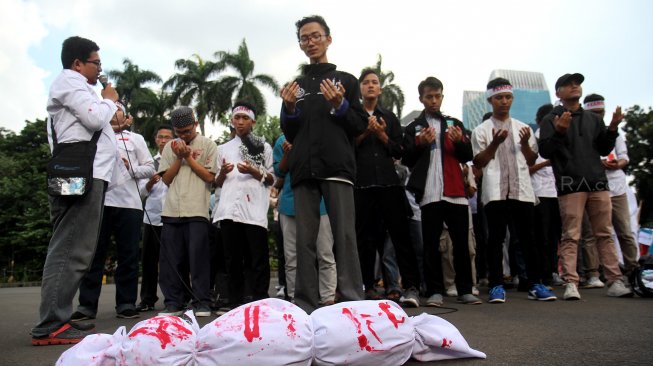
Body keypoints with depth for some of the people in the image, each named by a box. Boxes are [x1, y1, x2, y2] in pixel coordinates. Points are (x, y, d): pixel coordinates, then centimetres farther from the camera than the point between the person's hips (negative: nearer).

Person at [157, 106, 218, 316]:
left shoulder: (208, 145, 6)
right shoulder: (170, 147, 17)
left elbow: (210, 176, -3)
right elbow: (166, 179, 11)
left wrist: (188, 157, -3)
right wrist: (179, 158, 0)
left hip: (197, 211, -4)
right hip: (172, 211, 4)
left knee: (198, 258, -4)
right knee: (171, 259, 3)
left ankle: (202, 303, 2)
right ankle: (173, 303, 11)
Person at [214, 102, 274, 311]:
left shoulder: (263, 147, 13)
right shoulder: (223, 148, 21)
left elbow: (272, 180, 9)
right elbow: (218, 183, 21)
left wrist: (253, 171, -9)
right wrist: (223, 172, -2)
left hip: (255, 210, -3)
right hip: (229, 210, 3)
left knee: (258, 258, -4)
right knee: (233, 258, 5)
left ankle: (260, 301, 0)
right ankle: (235, 302, 12)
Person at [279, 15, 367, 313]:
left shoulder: (346, 80, 15)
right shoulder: (295, 86, 22)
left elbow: (360, 126, 8)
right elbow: (289, 134, 19)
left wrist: (339, 105, -9)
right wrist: (289, 109, 0)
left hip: (337, 167, -3)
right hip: (303, 169, 3)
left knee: (345, 236, -9)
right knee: (305, 239, 1)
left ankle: (353, 301, -6)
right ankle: (305, 305, 4)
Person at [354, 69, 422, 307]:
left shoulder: (389, 117, 17)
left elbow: (399, 151, 11)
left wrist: (382, 136, -3)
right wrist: (364, 133, -8)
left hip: (389, 182, 1)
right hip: (361, 184, -1)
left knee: (401, 234, -6)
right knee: (365, 237, 1)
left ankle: (411, 287, -7)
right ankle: (368, 287, 9)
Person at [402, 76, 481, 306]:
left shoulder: (454, 124, 17)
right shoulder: (413, 128, 11)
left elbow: (467, 156, 11)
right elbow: (406, 160, 2)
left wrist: (459, 141, -9)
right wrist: (420, 143, -15)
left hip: (455, 193, 2)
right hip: (429, 194, -2)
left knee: (461, 243, 4)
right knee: (431, 244, -1)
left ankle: (465, 290, 13)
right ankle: (435, 291, 6)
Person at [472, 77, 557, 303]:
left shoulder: (522, 128, 17)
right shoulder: (481, 130, 6)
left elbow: (531, 161, 15)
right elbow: (478, 163, 0)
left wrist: (525, 143, -3)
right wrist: (495, 143, -12)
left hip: (522, 190, 3)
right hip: (495, 191, -3)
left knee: (527, 237, 4)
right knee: (496, 238, -2)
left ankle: (535, 284, 11)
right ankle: (496, 286, 3)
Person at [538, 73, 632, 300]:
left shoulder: (593, 119, 20)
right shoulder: (552, 120, 5)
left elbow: (604, 149, 18)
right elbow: (545, 152, -4)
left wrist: (612, 128, 3)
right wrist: (559, 132, -19)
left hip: (598, 183, 5)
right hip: (570, 185, -5)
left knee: (605, 235, 5)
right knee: (571, 237, -6)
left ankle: (615, 282, 9)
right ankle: (571, 283, -5)